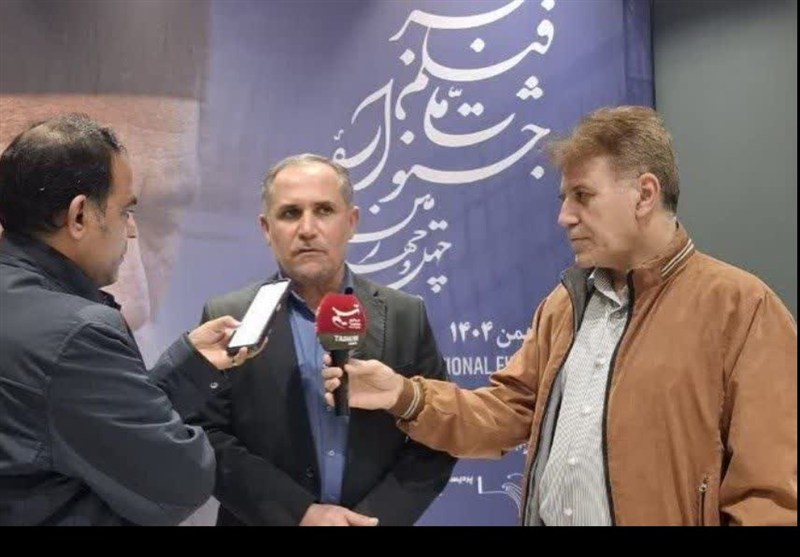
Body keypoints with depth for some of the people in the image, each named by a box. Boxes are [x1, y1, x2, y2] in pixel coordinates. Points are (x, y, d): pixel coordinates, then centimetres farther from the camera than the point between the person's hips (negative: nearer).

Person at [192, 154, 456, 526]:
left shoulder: (406, 316, -3)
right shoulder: (229, 319, -7)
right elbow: (206, 437, -10)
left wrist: (376, 516, -15)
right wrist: (298, 513, -19)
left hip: (375, 517, 1)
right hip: (270, 520, -1)